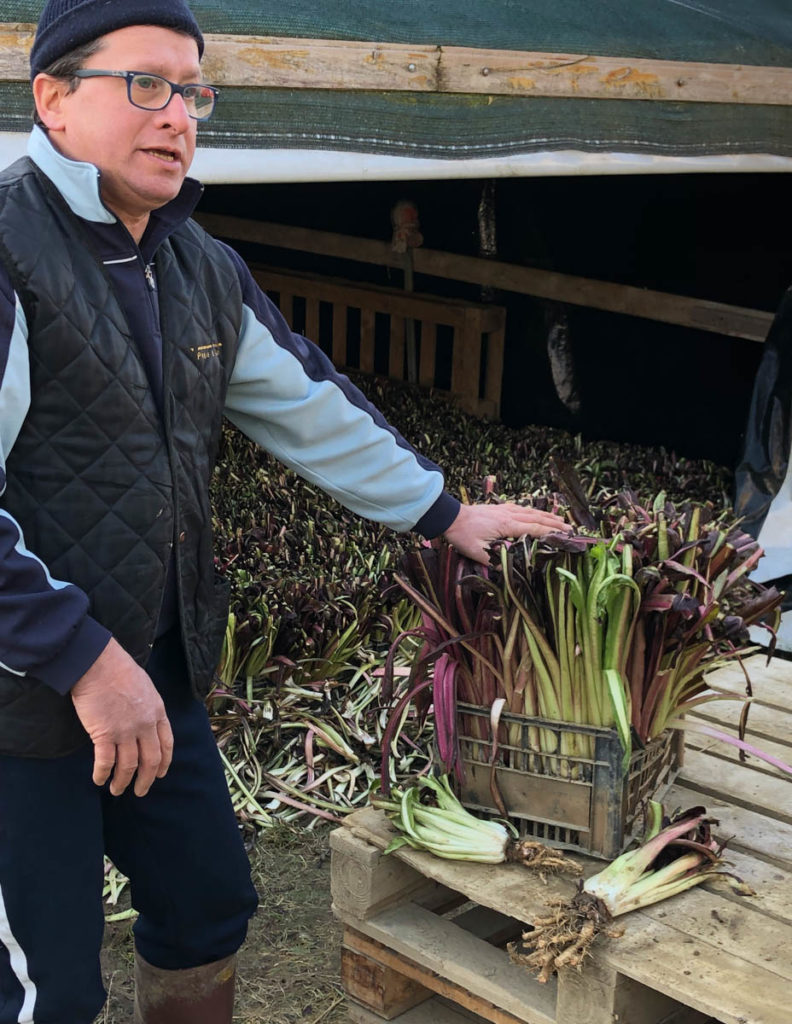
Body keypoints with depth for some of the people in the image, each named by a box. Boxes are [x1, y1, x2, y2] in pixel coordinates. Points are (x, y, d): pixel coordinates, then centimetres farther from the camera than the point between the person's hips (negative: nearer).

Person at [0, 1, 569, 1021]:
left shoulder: (204, 271, 9)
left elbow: (315, 408, 18)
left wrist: (446, 514, 18)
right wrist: (85, 657, -24)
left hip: (157, 673, 8)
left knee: (208, 908, 20)